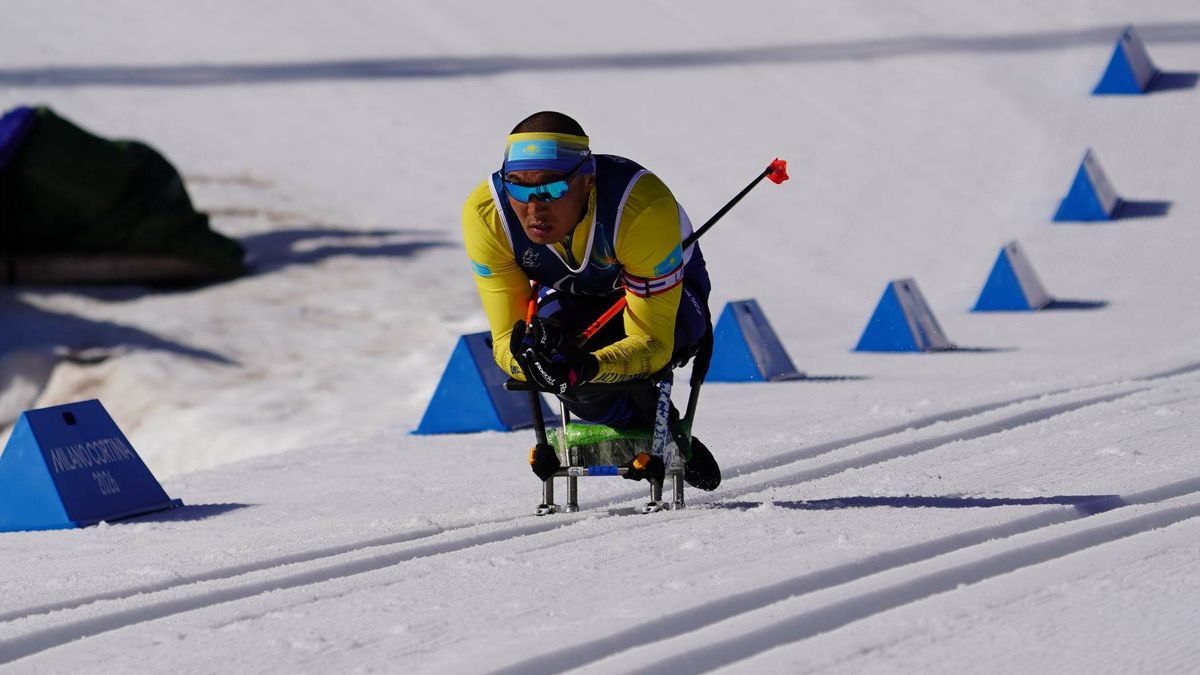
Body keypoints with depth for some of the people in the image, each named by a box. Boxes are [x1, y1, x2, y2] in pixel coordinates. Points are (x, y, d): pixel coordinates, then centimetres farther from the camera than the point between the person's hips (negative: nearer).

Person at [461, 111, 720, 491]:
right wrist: (528, 358, -52)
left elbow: (651, 343, -36)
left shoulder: (646, 208, -39)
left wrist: (588, 367, -57)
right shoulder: (485, 213, -30)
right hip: (571, 299, 4)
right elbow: (507, 338, -26)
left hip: (669, 296, -3)